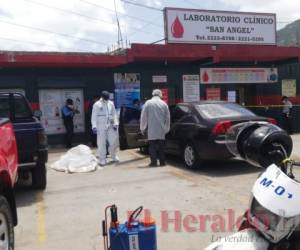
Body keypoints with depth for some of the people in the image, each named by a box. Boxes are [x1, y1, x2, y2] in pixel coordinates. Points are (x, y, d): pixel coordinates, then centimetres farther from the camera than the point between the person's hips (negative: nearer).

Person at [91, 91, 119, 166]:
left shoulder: (111, 103, 8)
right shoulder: (97, 104, -3)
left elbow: (114, 114, 12)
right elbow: (94, 116, -4)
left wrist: (116, 123, 2)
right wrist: (94, 126, -13)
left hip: (110, 126, 4)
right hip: (101, 127, -4)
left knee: (114, 141, 7)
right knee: (101, 143, -2)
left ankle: (113, 156, 27)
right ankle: (102, 160, 6)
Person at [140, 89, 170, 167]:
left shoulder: (148, 103, -1)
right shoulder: (164, 104, 5)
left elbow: (144, 116, -2)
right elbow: (167, 118, 9)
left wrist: (143, 128, 7)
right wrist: (166, 129, 19)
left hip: (152, 129, -2)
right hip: (161, 129, 3)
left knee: (152, 146, 2)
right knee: (161, 145, 10)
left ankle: (154, 162, 1)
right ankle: (162, 161, 13)